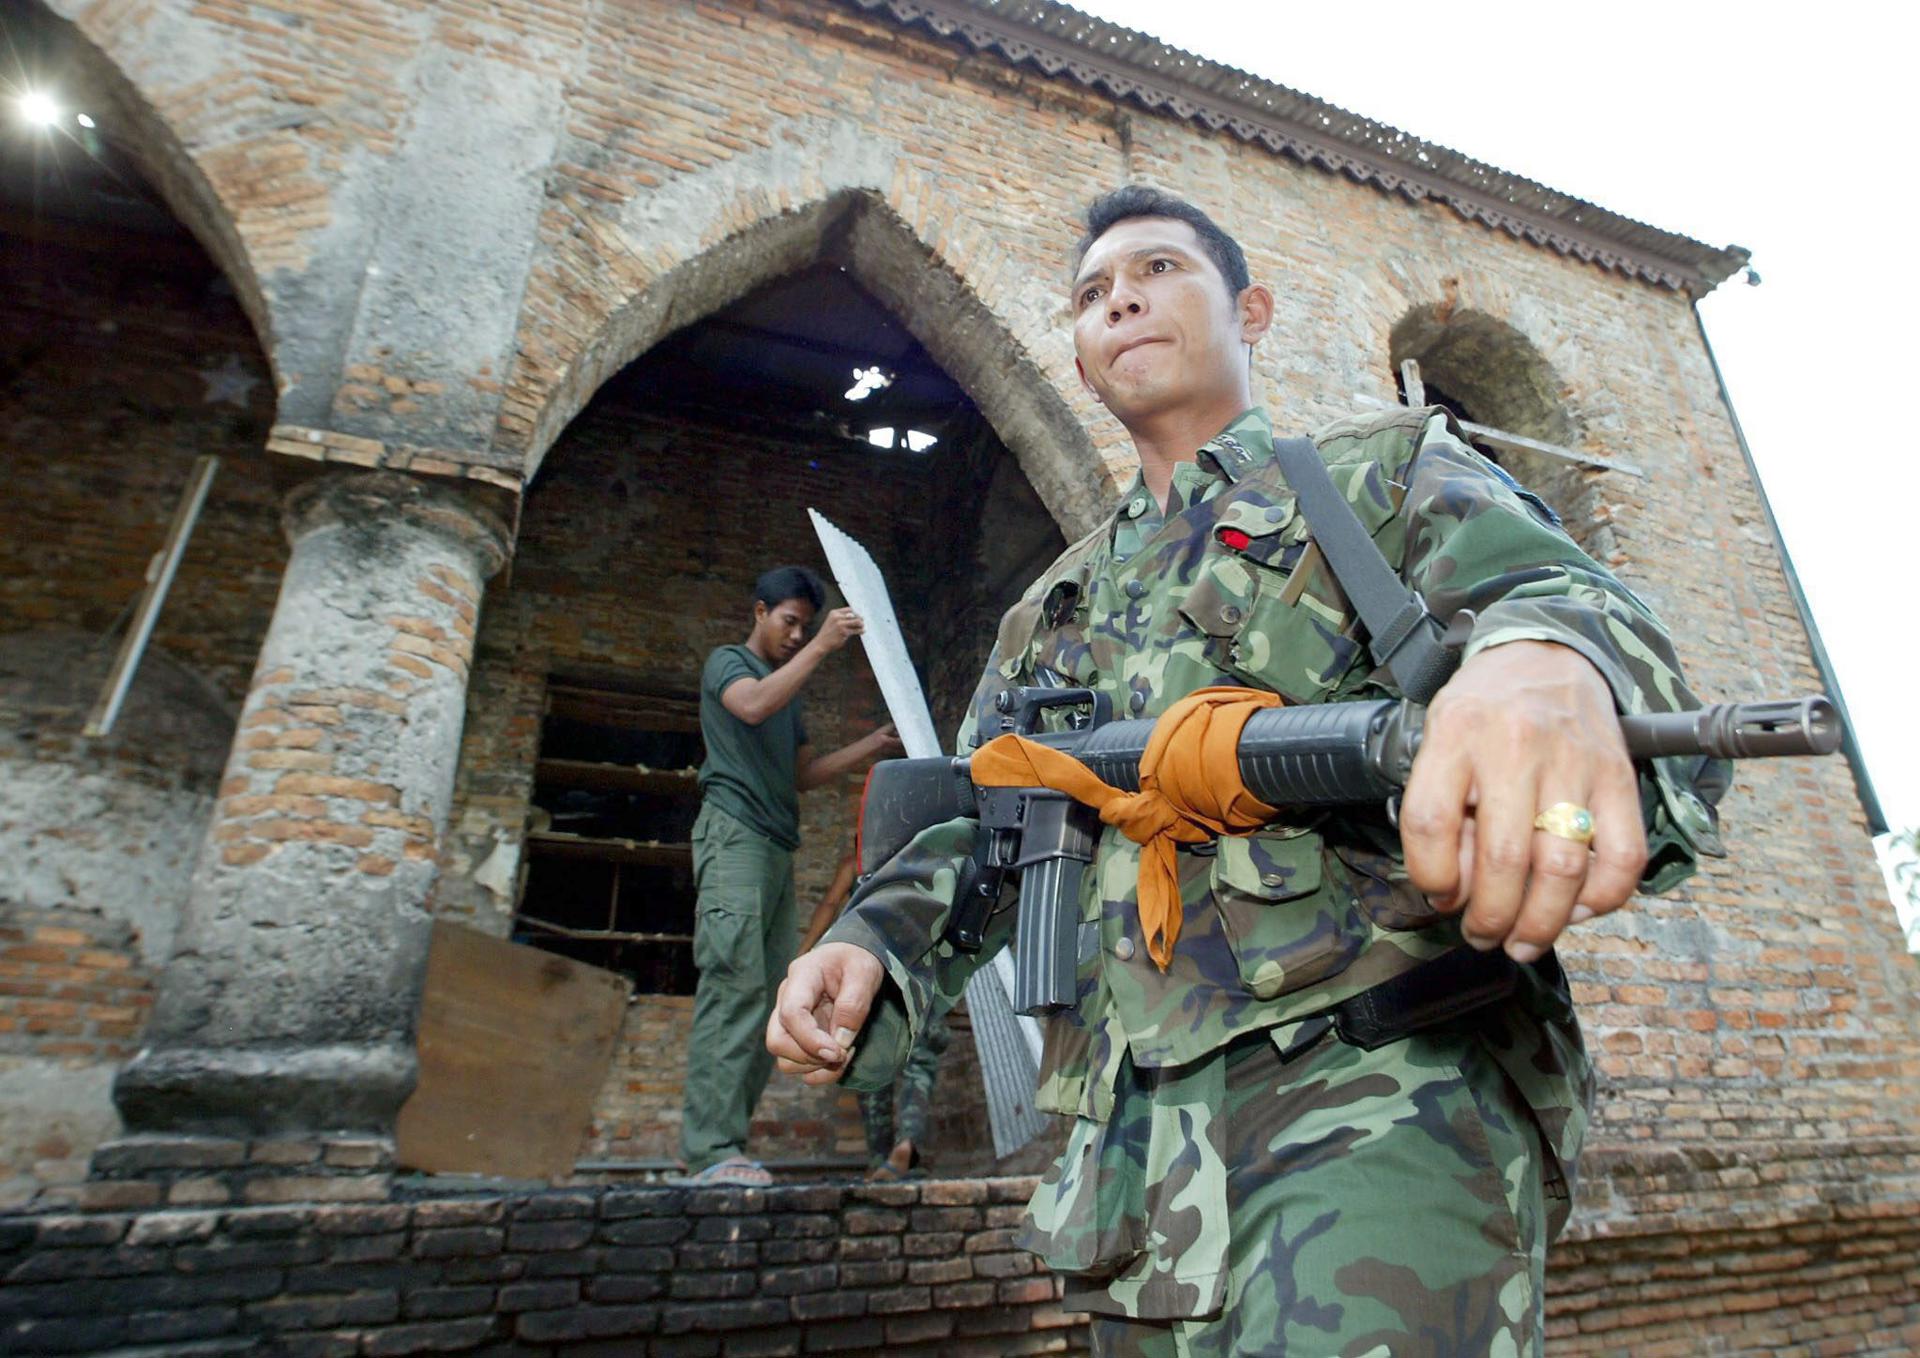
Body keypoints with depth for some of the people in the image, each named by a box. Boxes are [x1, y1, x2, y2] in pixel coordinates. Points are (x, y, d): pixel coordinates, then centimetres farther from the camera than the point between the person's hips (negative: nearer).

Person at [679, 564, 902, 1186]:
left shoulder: (789, 690, 29)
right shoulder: (727, 662, 7)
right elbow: (752, 706, -16)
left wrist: (870, 747, 12)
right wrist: (821, 647, -17)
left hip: (777, 848, 8)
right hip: (735, 832, -8)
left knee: (769, 994, 0)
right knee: (736, 984, -17)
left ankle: (723, 1139, 3)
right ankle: (712, 1148, -18)